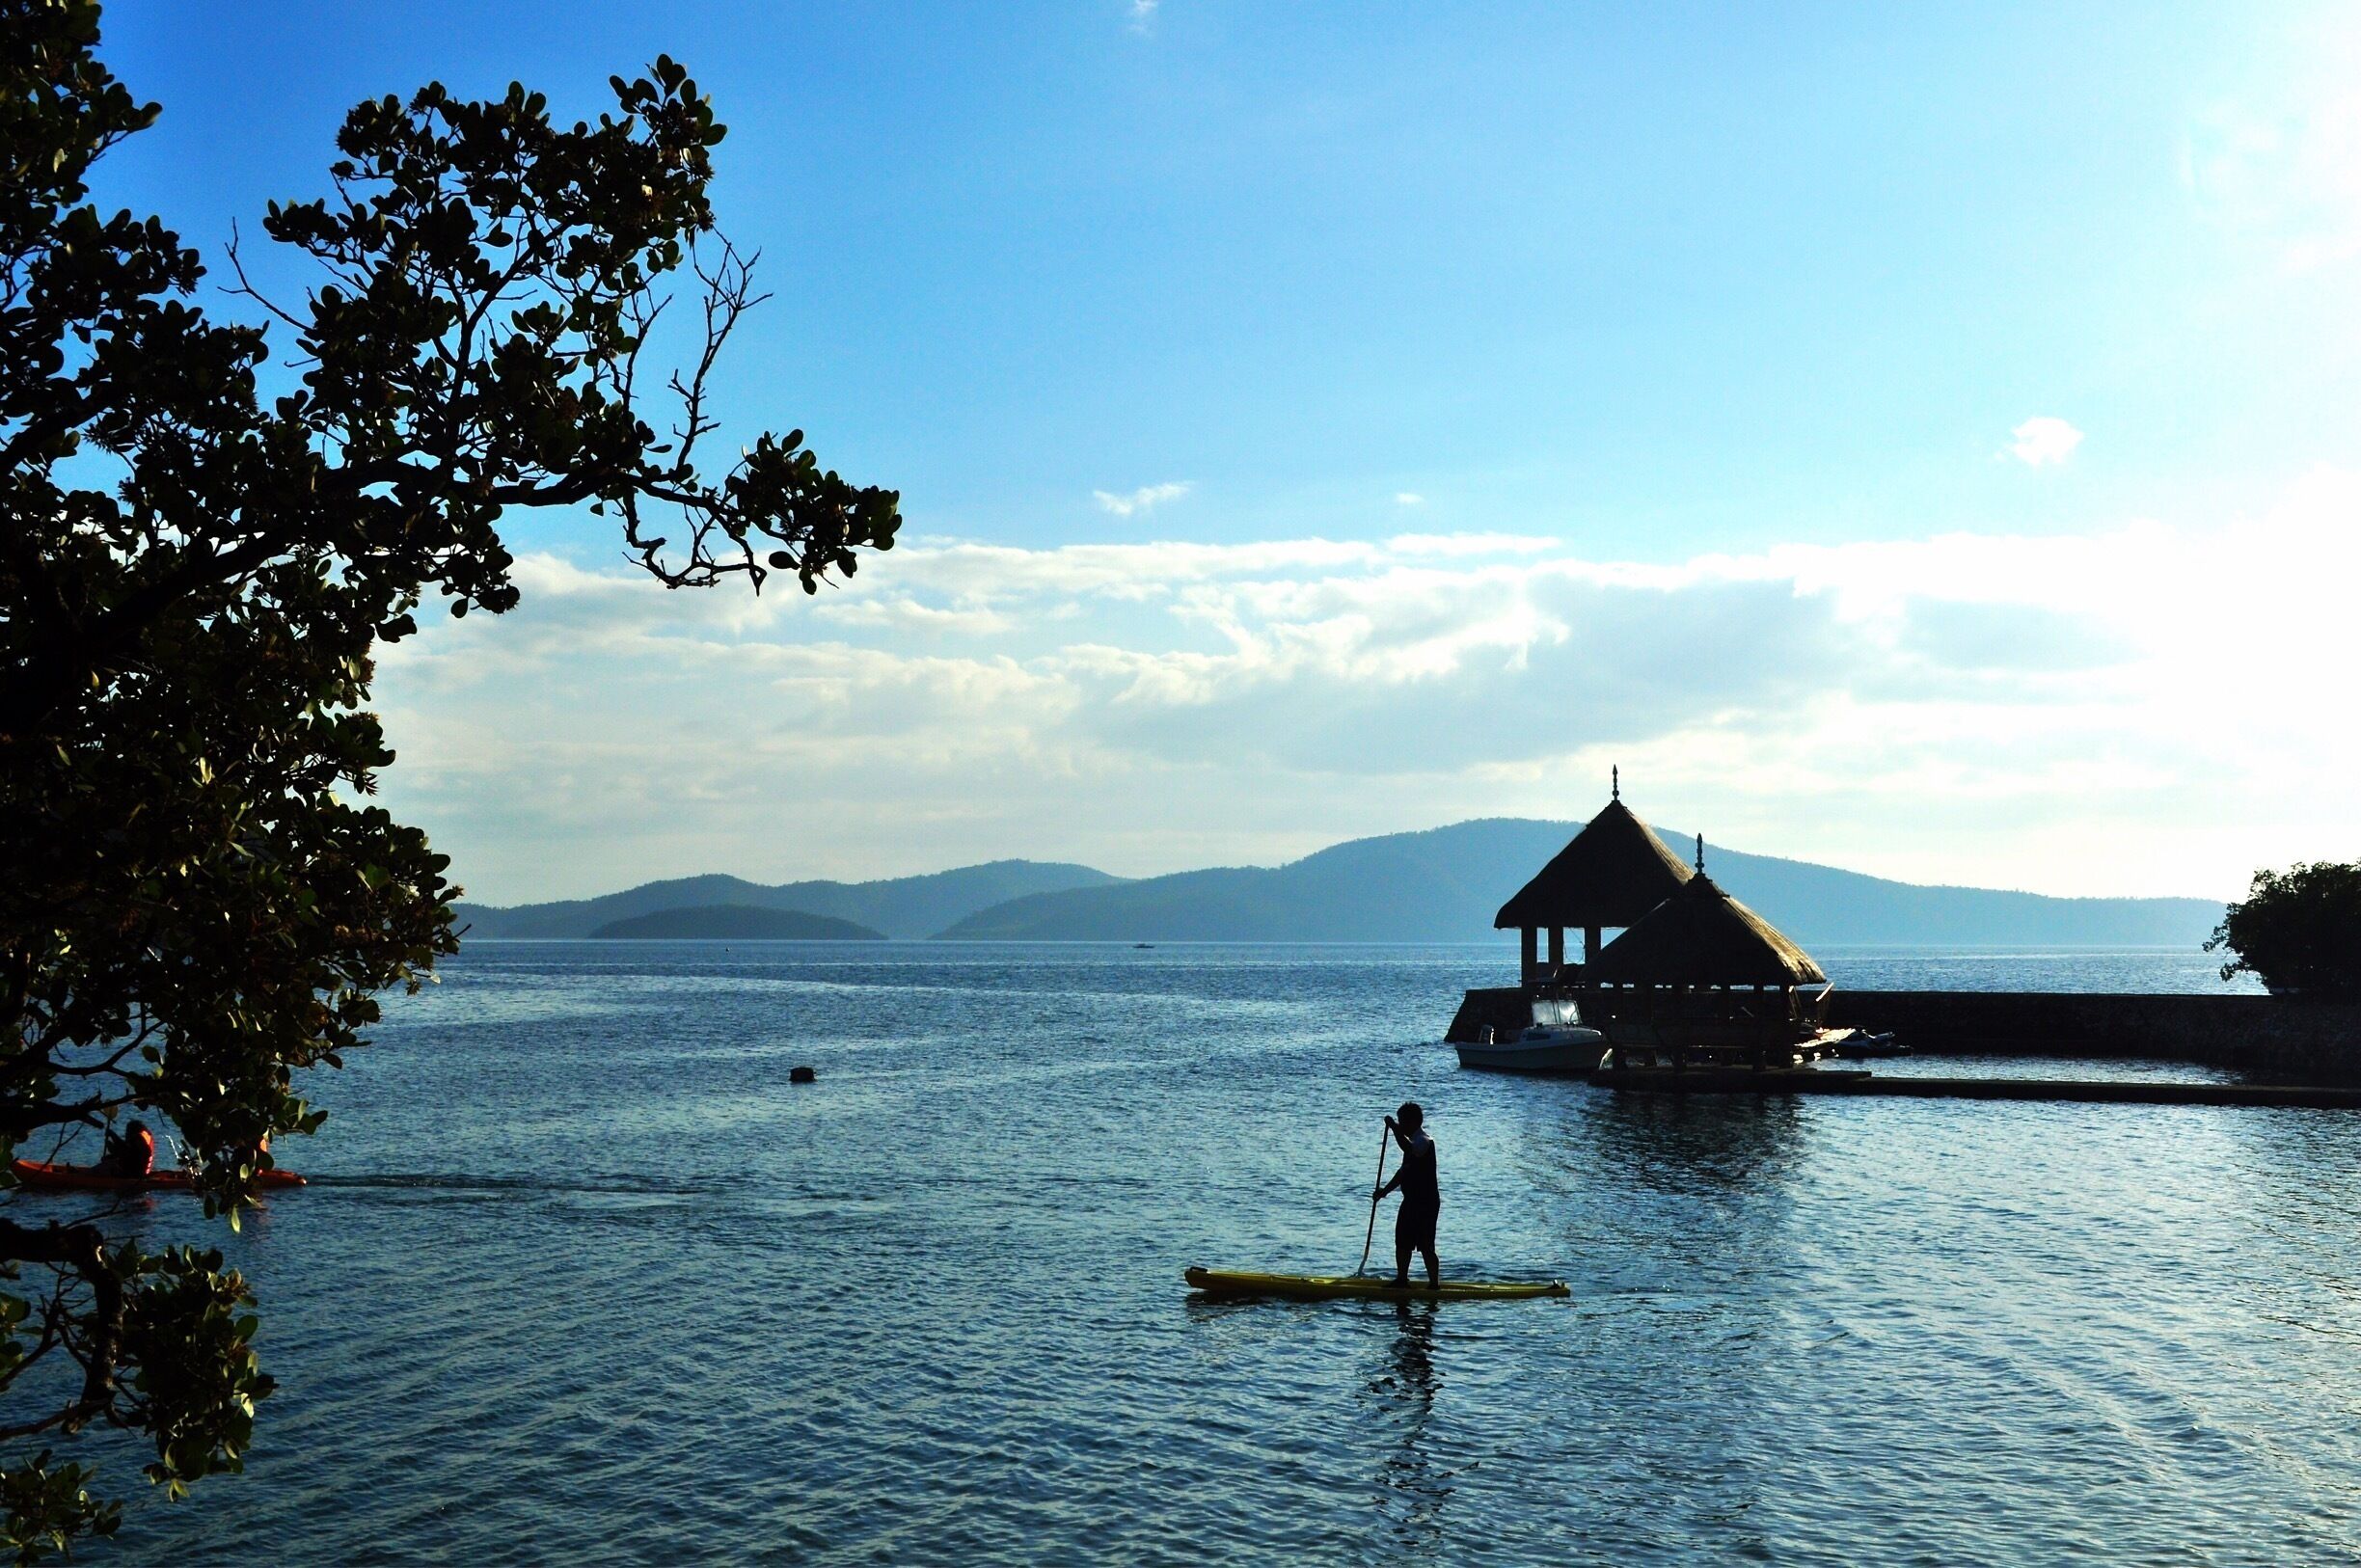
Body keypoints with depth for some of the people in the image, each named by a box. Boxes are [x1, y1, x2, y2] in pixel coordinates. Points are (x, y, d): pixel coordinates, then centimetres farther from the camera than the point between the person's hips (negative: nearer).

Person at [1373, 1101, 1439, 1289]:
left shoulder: (1424, 1141, -16)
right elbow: (1404, 1171, 23)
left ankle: (1434, 1284, 1)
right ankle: (1402, 1280, 26)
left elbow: (1409, 1149, -40)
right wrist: (1386, 1190, 18)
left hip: (1426, 1202, -10)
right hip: (1411, 1201, 10)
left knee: (1426, 1247, -7)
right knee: (1402, 1243, 15)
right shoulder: (1414, 1141, 16)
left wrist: (1394, 1128, -32)